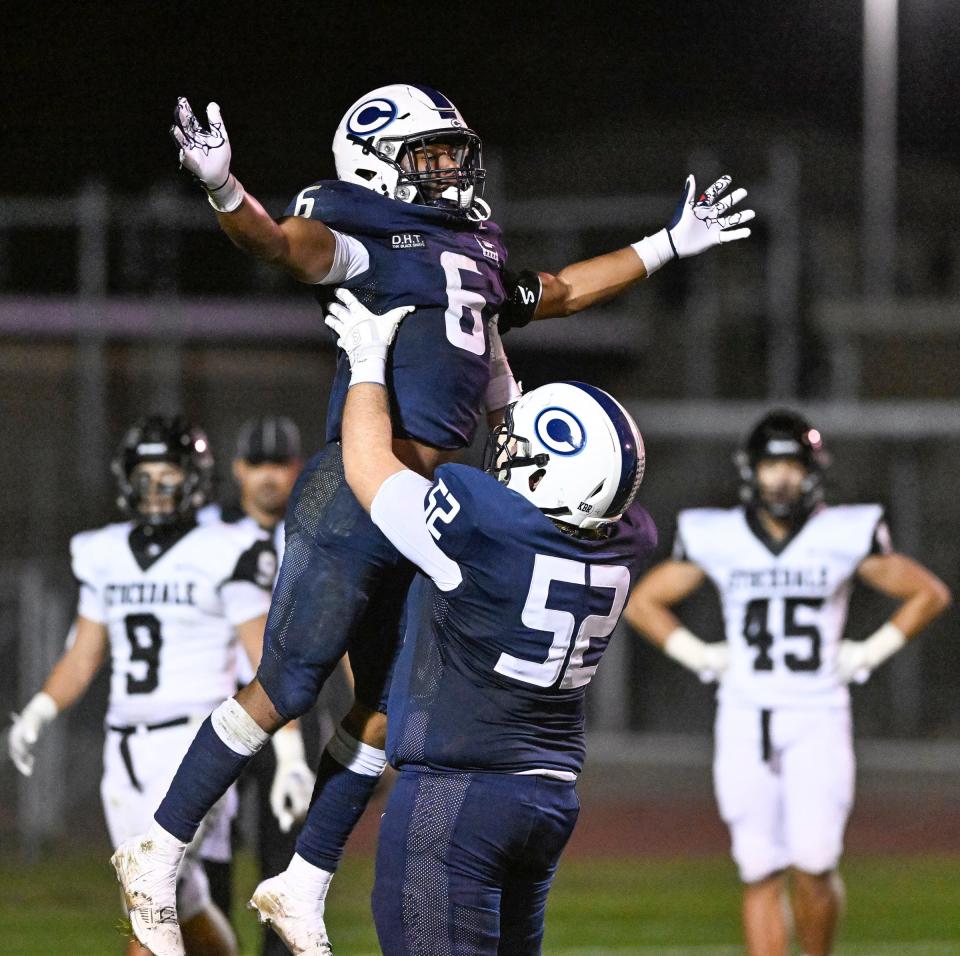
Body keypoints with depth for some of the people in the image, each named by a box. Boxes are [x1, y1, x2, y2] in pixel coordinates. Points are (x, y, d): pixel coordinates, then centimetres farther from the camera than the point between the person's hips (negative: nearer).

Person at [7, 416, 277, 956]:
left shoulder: (224, 556, -6)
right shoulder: (105, 557, 11)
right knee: (183, 908, 11)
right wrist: (39, 713, -2)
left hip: (197, 742, -6)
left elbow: (268, 663, -7)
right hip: (127, 747, 6)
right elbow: (83, 659, 15)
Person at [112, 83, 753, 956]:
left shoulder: (474, 257, 20)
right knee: (285, 689, -7)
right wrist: (223, 191, -44)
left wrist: (669, 245, 42)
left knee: (389, 706, 10)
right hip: (355, 498, -8)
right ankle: (158, 858, 4)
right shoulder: (363, 244, -5)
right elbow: (285, 244, -23)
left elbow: (559, 292, 36)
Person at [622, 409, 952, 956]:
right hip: (745, 721, 1)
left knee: (813, 865, -13)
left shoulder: (846, 536, 1)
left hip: (817, 722, -1)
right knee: (761, 874, -1)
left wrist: (870, 653, 2)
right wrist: (699, 655, 5)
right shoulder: (715, 539, 4)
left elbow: (930, 594, 9)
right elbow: (643, 602, 15)